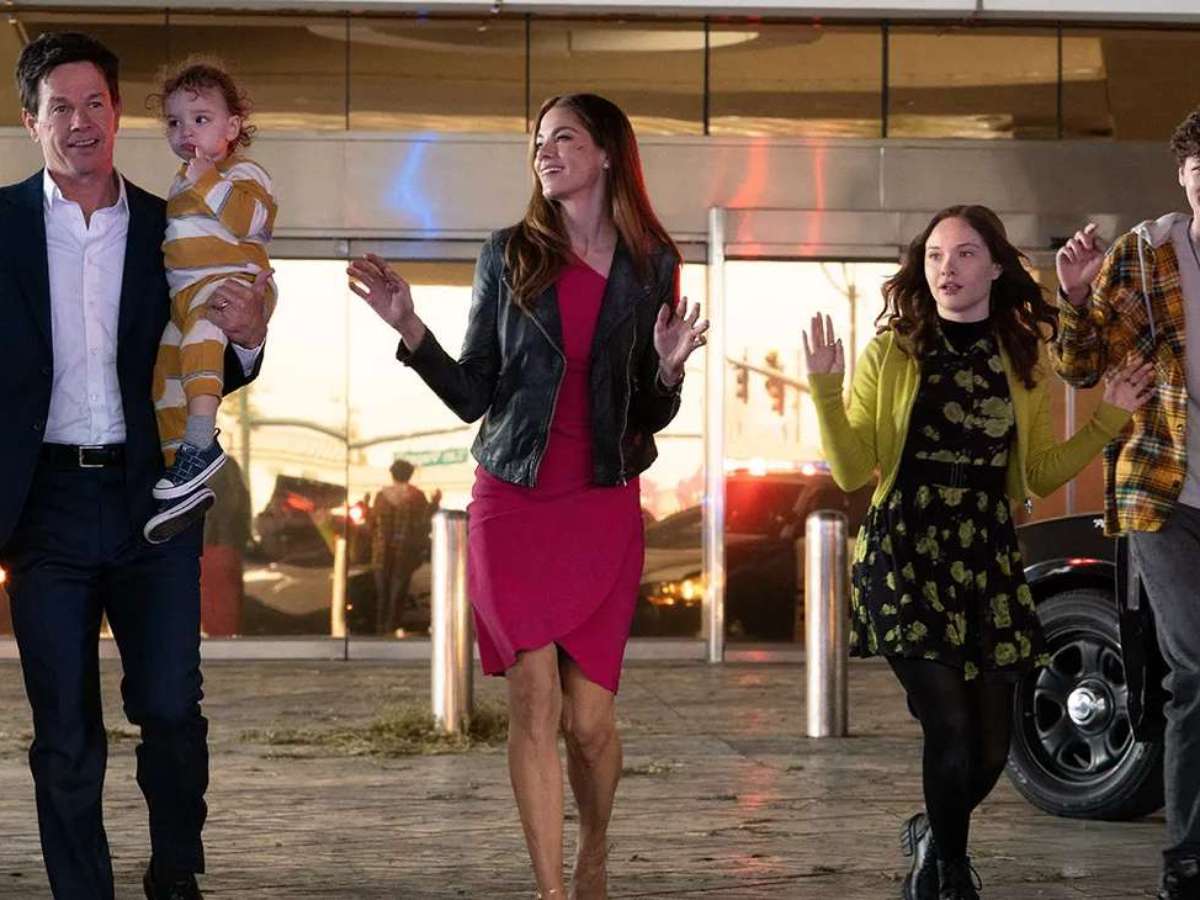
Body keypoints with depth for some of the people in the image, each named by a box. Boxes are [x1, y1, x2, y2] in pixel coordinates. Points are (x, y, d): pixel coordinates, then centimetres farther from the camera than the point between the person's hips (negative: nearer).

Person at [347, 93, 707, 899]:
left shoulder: (652, 265, 4)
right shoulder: (509, 256, 3)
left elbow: (652, 416, 7)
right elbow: (473, 396, 2)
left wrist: (669, 370, -14)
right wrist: (411, 330, -10)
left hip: (604, 509, 0)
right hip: (513, 504, 0)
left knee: (590, 716, 1)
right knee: (536, 697, -8)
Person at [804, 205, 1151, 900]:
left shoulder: (1024, 360, 9)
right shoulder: (893, 353, 0)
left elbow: (1041, 475, 13)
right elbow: (853, 471, -2)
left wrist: (1109, 420, 4)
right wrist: (826, 393, -15)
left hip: (989, 561, 3)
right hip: (907, 558, -3)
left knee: (991, 749, 5)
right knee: (950, 728, -13)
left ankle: (933, 838, 37)